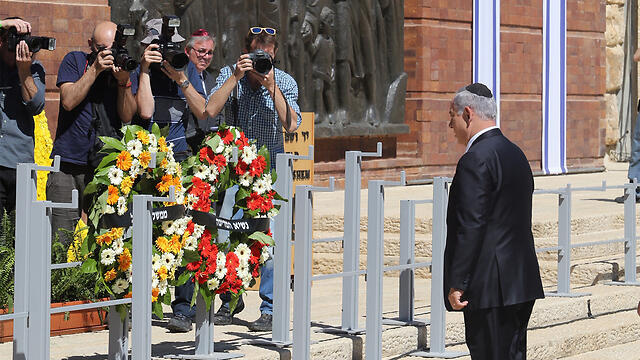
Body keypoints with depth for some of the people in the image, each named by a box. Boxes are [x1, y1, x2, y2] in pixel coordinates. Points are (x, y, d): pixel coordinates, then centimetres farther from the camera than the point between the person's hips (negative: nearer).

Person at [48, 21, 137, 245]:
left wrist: (123, 82, -12)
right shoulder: (75, 61, 5)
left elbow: (127, 116, 1)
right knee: (59, 242, -3)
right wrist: (95, 69, -14)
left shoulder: (123, 68, 8)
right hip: (68, 164, -1)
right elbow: (69, 101, -8)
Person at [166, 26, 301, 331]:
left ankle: (269, 309, -4)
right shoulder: (228, 75, -2)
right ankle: (230, 300, 18)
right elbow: (208, 110, -16)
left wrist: (271, 86, -23)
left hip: (269, 167, -2)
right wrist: (235, 78, -20)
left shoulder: (285, 82, -4)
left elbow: (291, 125, -18)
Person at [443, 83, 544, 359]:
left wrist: (456, 284, -16)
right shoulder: (515, 153, 15)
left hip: (490, 286, -10)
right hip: (522, 280, 10)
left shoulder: (476, 160, -14)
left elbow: (470, 226, -19)